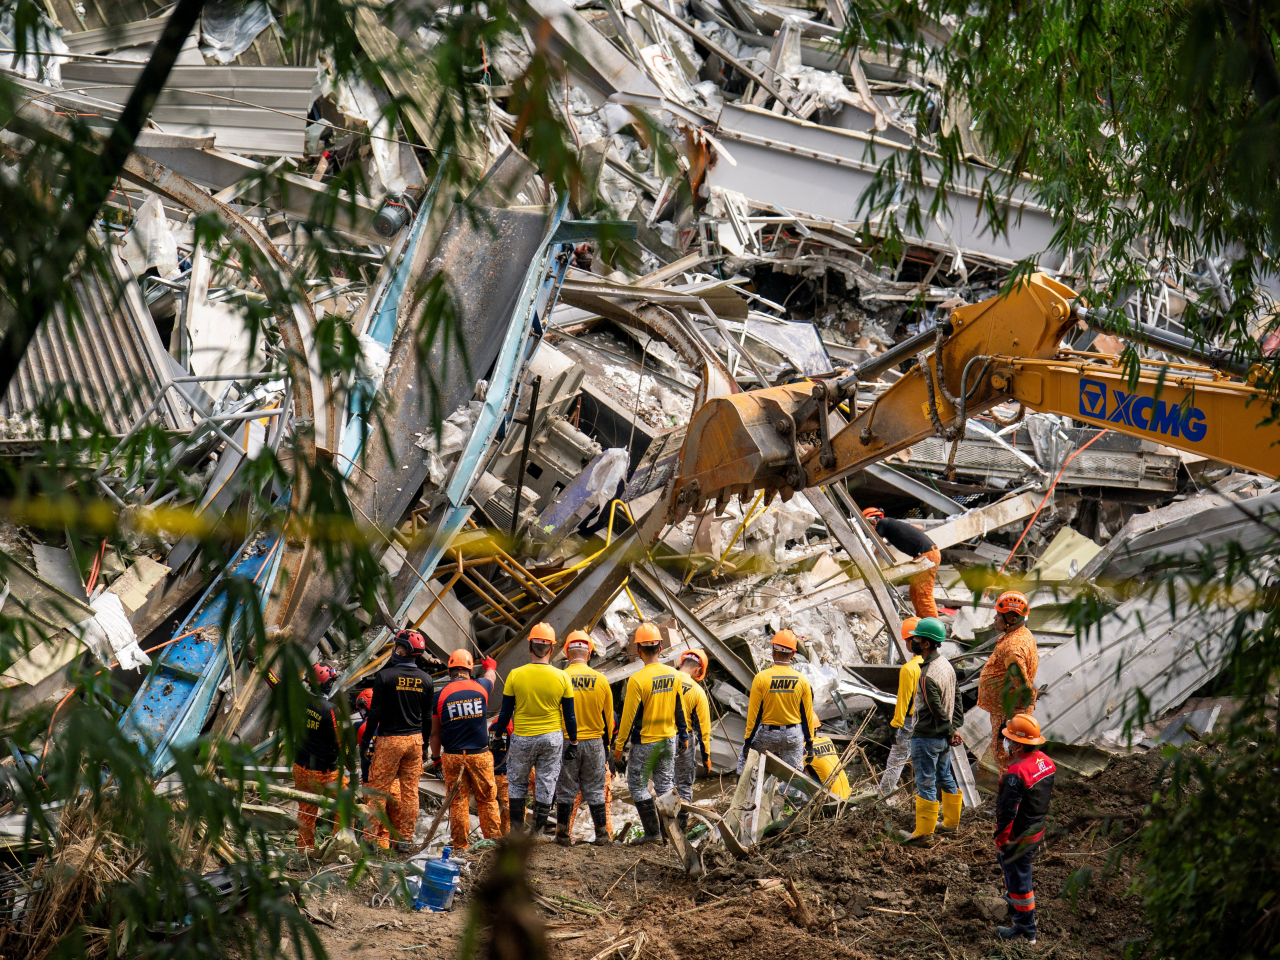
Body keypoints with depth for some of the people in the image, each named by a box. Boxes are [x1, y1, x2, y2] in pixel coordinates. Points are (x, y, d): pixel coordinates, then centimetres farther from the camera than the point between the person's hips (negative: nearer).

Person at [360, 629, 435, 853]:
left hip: (389, 740, -4)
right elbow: (427, 717, 9)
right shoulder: (425, 679, 4)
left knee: (379, 789, 1)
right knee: (410, 790, 7)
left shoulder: (385, 676, -11)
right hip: (415, 740, 4)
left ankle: (369, 838, 1)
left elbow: (375, 712, -9)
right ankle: (405, 839, 9)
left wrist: (365, 740, -1)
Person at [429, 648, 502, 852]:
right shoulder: (480, 687, -1)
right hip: (480, 755, 0)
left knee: (458, 802, 5)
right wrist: (491, 665, 50)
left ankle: (460, 845, 8)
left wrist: (436, 758, 15)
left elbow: (435, 733, 2)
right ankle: (494, 838, 14)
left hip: (453, 756, 0)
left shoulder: (441, 695, -3)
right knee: (487, 800, 10)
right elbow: (491, 675, 27)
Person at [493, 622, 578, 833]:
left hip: (522, 738, 0)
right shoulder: (561, 677, -7)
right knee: (546, 784, 8)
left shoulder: (515, 675, -9)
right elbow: (570, 715, 0)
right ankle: (537, 831, 11)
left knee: (516, 782, 14)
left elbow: (505, 713, -3)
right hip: (552, 738, 0)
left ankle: (517, 830, 13)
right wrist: (573, 742, 9)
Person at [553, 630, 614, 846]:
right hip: (594, 742, 2)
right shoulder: (601, 680, -1)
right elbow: (608, 717, 8)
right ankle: (602, 834, 11)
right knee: (595, 791, 9)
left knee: (565, 791, 6)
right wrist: (606, 743, 20)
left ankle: (563, 835, 9)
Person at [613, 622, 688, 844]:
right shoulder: (673, 676, -1)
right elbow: (679, 709, 8)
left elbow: (629, 717, -16)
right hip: (669, 740, 6)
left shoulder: (637, 680, -20)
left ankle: (653, 832, 2)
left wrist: (619, 745, -7)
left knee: (638, 785, 6)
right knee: (665, 785, 15)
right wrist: (683, 734, 20)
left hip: (645, 743, -6)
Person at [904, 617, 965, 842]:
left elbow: (937, 710, -21)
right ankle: (951, 821, 31)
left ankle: (924, 830, 8)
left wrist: (951, 732, -8)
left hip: (927, 737, -9)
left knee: (925, 783, 1)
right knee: (945, 778, 20)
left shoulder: (928, 676, -26)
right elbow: (956, 700, 10)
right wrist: (954, 728, 11)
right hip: (944, 736, 9)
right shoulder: (947, 665, 4)